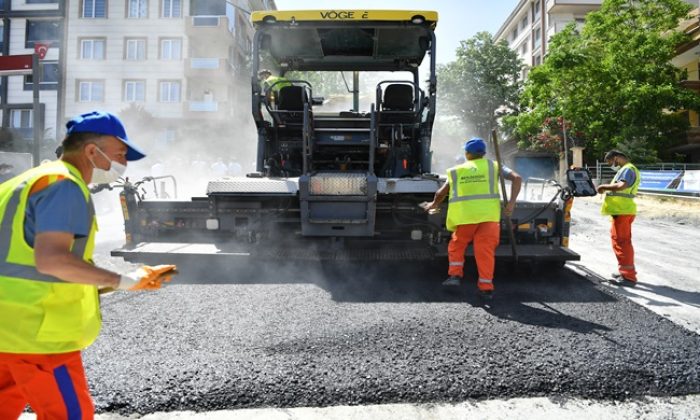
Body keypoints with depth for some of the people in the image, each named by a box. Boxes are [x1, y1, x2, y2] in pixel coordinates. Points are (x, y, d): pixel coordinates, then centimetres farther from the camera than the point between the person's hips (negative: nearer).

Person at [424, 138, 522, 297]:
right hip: (488, 214, 0)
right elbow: (517, 178, 3)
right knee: (485, 250, 2)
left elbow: (441, 192, 20)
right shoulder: (493, 166, 14)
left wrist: (434, 204, 39)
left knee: (456, 246, 19)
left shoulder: (457, 170, 14)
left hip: (465, 215, 0)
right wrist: (511, 202, -2)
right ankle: (486, 287, 1)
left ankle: (455, 275, 8)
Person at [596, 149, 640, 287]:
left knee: (621, 242, -8)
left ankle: (629, 277, -6)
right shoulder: (625, 169, 20)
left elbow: (622, 186, -30)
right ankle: (626, 271, 29)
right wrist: (607, 188, 5)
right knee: (622, 242, 18)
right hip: (621, 211, 11)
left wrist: (604, 186, -18)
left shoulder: (627, 169, -13)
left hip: (622, 211, -11)